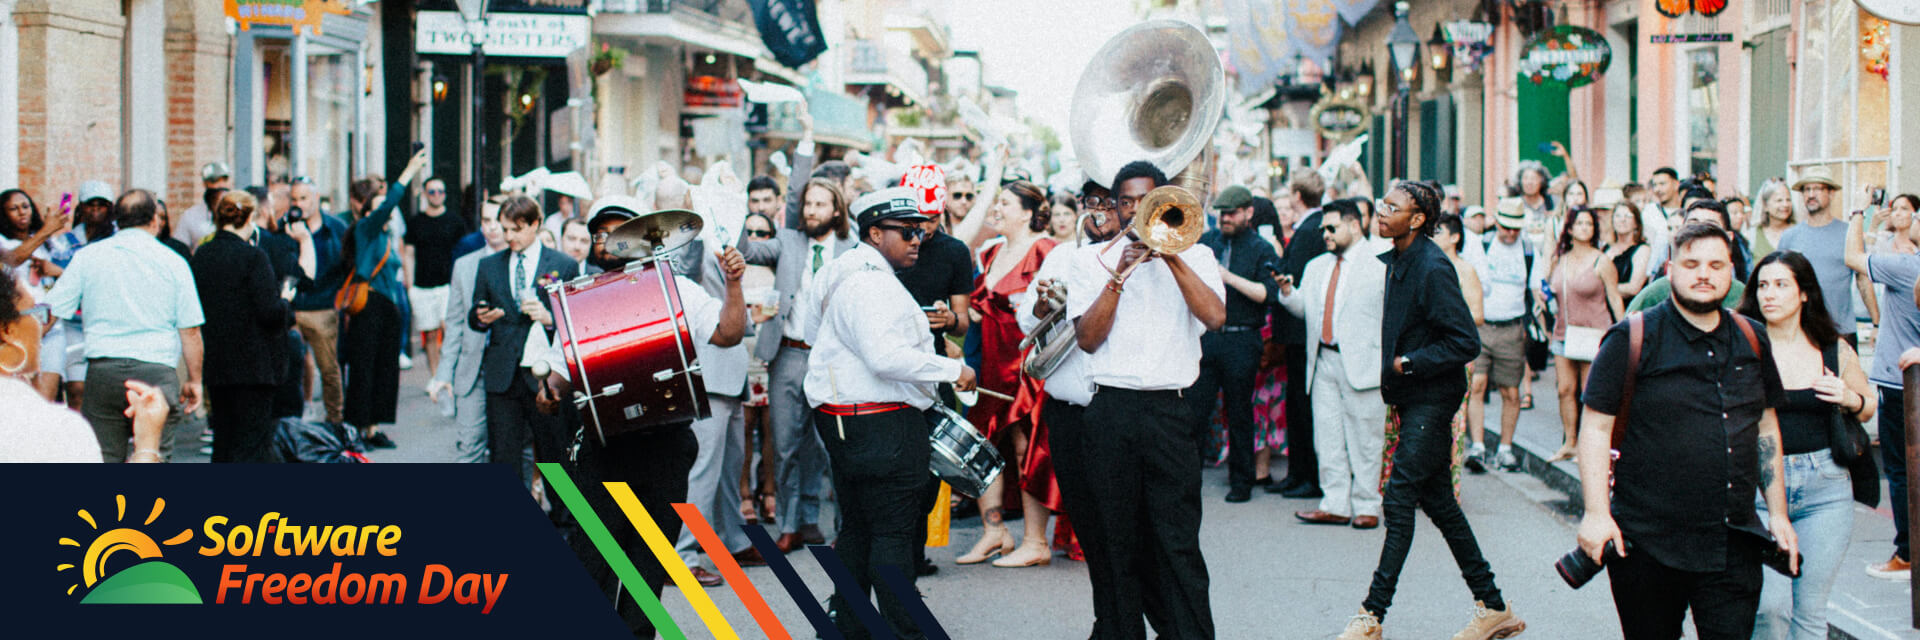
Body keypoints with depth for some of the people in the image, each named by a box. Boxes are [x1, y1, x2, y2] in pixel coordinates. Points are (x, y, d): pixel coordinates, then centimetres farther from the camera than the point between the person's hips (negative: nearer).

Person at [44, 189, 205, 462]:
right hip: (156, 372, -1)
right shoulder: (172, 262, 2)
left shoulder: (87, 256, 5)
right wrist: (194, 381, 10)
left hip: (102, 370, 1)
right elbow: (190, 330, 1)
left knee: (102, 459, 4)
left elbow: (50, 312, 5)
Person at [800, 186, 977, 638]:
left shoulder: (842, 274, 16)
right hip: (882, 426, -11)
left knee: (857, 527, 17)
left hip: (845, 420, 11)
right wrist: (952, 370, -18)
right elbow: (887, 357, -27)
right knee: (892, 532, -8)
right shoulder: (871, 282, -18)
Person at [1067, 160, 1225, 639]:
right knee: (1116, 540, 5)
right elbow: (1087, 338, -1)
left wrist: (1170, 255, -9)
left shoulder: (1194, 255, 11)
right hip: (1109, 411, 1)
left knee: (1178, 541, -4)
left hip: (1169, 410, -1)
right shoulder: (1092, 260, 11)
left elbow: (1215, 316, -8)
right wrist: (1121, 273, -8)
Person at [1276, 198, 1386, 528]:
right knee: (1328, 438, 8)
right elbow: (1304, 307, 15)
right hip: (1324, 362, 6)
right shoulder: (1316, 267, 18)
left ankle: (1366, 507, 8)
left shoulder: (1380, 264, -4)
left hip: (1361, 362, -6)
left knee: (1364, 439, 0)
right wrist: (1287, 290, -3)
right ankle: (1335, 505, 14)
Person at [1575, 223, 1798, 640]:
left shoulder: (1751, 340, 11)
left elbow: (1766, 428, 19)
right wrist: (1597, 513, -14)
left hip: (1733, 544, 4)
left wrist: (1778, 513, 17)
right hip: (1646, 543, -3)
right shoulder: (1633, 339, -4)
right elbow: (1596, 426, -6)